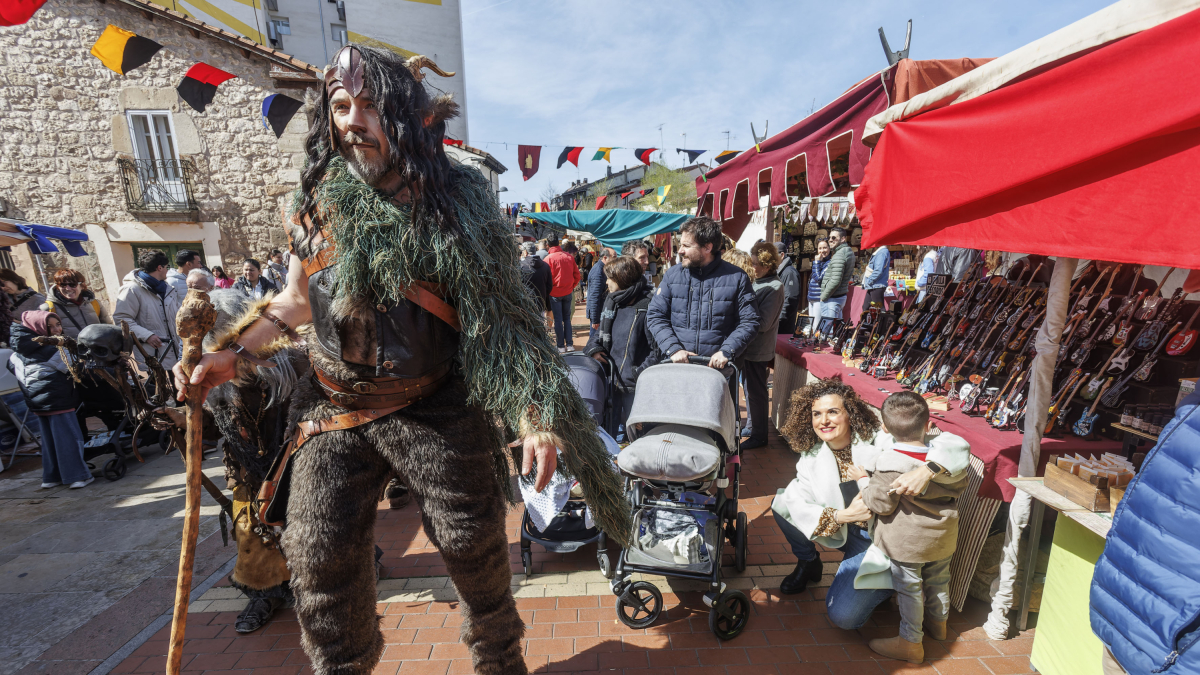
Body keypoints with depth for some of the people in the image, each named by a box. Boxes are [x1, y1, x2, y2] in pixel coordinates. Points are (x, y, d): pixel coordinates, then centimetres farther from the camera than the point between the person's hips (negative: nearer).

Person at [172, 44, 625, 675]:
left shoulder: (458, 199, -6)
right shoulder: (319, 202, 3)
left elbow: (501, 310, -9)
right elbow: (296, 299, 15)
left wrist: (533, 413, -17)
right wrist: (233, 356, 1)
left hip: (439, 407, -2)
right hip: (336, 410, 3)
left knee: (474, 545, 8)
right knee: (320, 558, 6)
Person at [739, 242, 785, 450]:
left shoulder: (775, 287, -17)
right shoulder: (757, 283, 9)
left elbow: (762, 323, -22)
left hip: (759, 350, -8)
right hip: (749, 347, 8)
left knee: (756, 392, 2)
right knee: (750, 389, 18)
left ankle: (759, 435, 15)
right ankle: (751, 427, 33)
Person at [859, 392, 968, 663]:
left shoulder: (889, 465, -26)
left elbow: (882, 504, -21)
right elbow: (959, 488, 9)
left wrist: (863, 481, -9)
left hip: (906, 541, -6)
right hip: (943, 538, 7)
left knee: (908, 589, 7)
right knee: (938, 580, 26)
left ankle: (910, 642, 19)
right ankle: (938, 622, 47)